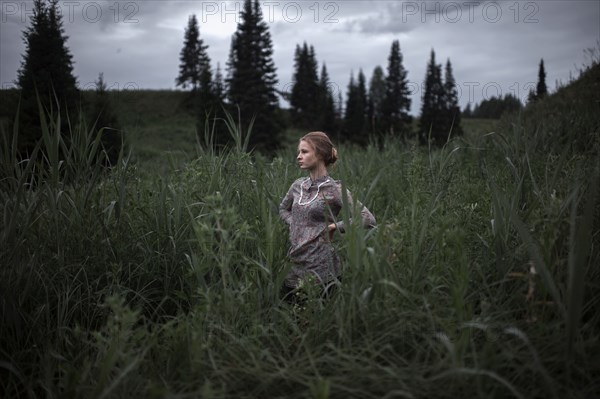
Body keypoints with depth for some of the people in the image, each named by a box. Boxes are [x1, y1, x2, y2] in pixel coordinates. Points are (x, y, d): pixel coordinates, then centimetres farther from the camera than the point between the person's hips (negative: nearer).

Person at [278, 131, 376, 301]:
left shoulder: (334, 190, -10)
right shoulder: (298, 186, 6)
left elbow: (368, 219, -16)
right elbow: (283, 208, 26)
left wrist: (334, 227, -13)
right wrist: (293, 224, 8)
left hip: (321, 267, -6)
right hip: (295, 263, 6)